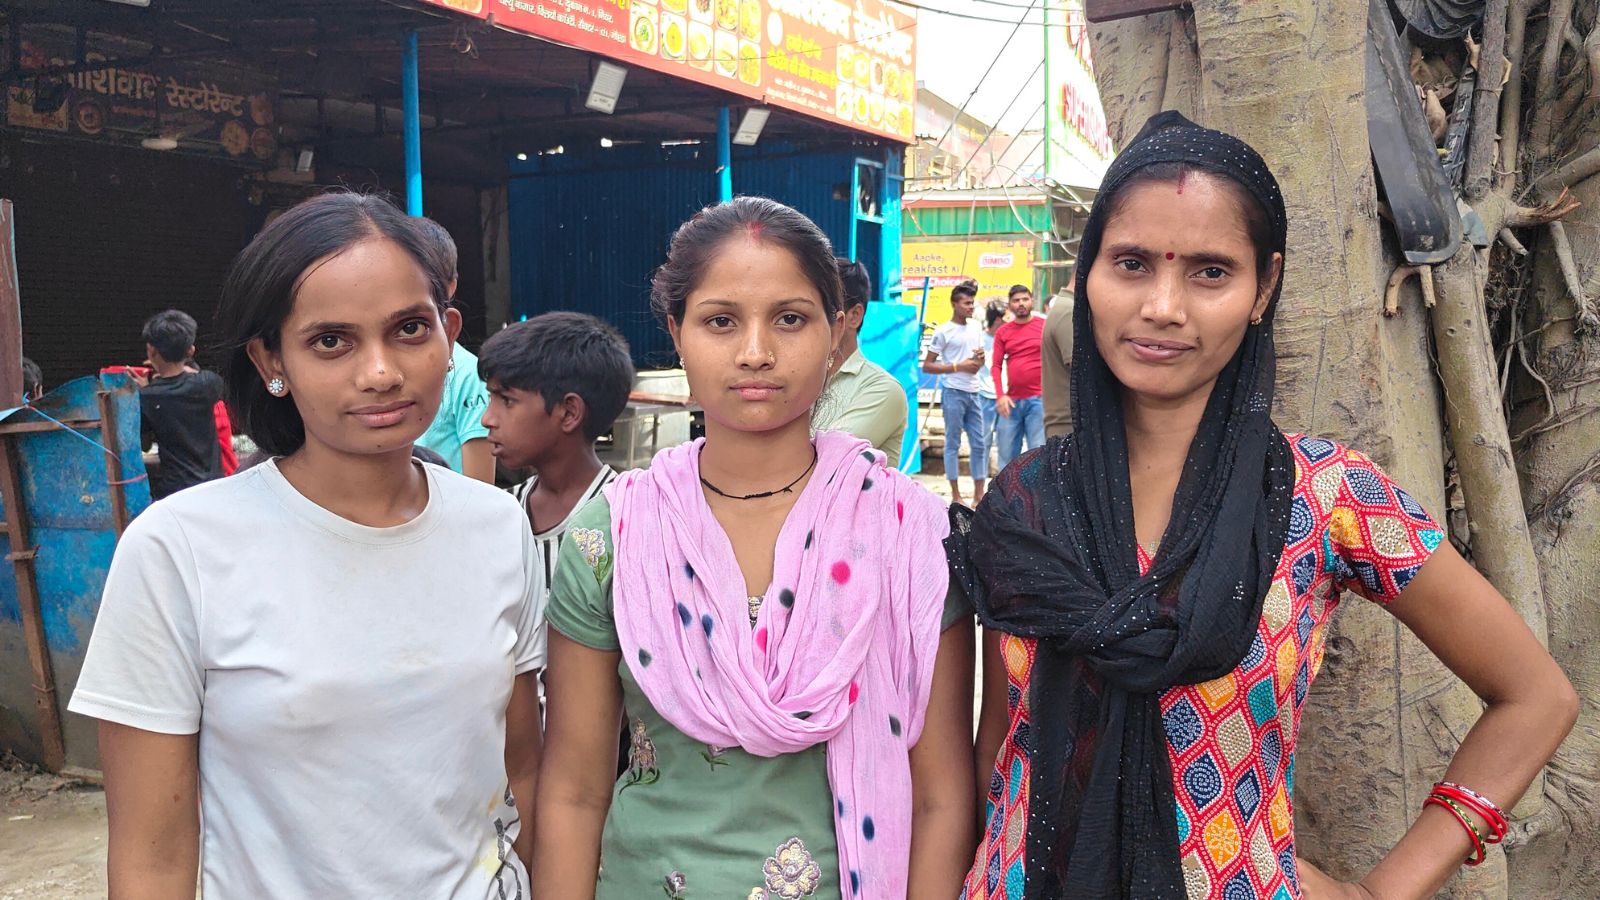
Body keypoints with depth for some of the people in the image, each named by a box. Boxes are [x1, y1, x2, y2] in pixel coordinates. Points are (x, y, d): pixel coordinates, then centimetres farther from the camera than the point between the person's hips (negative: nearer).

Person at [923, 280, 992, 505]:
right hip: (954, 393, -6)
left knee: (979, 443, 6)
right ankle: (956, 495, 7)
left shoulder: (975, 327, 11)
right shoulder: (943, 332, -7)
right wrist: (958, 366, -14)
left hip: (975, 392, 6)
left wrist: (979, 359, -4)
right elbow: (927, 366, -8)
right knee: (953, 443, 0)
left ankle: (979, 494, 13)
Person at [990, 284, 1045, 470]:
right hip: (1011, 401, 3)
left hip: (1039, 399, -3)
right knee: (1007, 454, 10)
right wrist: (1000, 395, -7)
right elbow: (996, 366, 6)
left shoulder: (1045, 326, 1)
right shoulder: (1002, 332, 8)